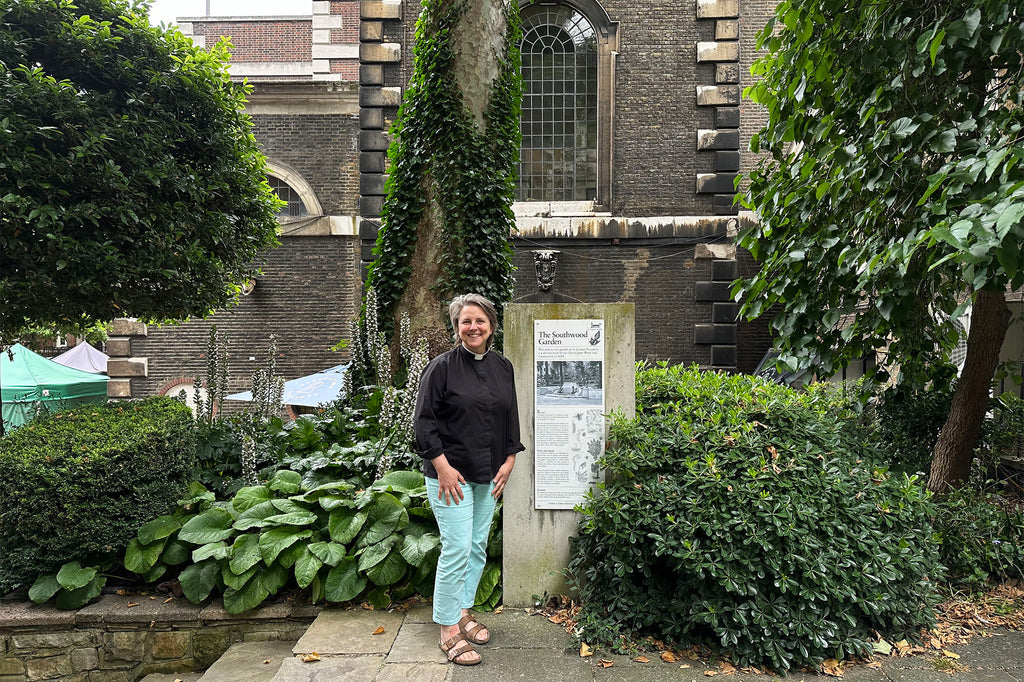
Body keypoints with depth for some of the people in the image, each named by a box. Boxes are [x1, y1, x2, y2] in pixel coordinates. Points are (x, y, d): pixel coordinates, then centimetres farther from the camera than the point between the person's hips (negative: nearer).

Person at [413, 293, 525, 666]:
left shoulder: (502, 367, 6)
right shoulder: (441, 367, -11)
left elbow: (511, 418, 13)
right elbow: (424, 421, -11)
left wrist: (509, 461, 7)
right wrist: (442, 467, -15)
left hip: (488, 475, 6)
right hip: (451, 473, -6)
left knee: (478, 546, 14)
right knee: (457, 548, -6)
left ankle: (463, 611, 32)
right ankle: (448, 629, 9)